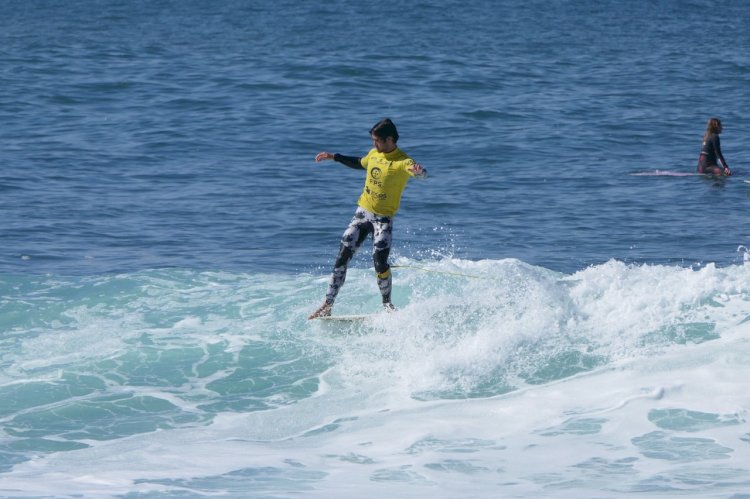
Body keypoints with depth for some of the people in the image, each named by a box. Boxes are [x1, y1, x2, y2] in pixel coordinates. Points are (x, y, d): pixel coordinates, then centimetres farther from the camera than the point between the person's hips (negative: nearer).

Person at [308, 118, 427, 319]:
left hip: (383, 219, -6)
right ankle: (328, 304, 4)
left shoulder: (402, 161, -17)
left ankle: (387, 303, 5)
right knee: (343, 257, -1)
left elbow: (422, 173, -37)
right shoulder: (374, 154, 5)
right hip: (362, 212, 6)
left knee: (380, 262, -18)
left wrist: (419, 171, -61)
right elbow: (360, 163, 28)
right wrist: (333, 157, 28)